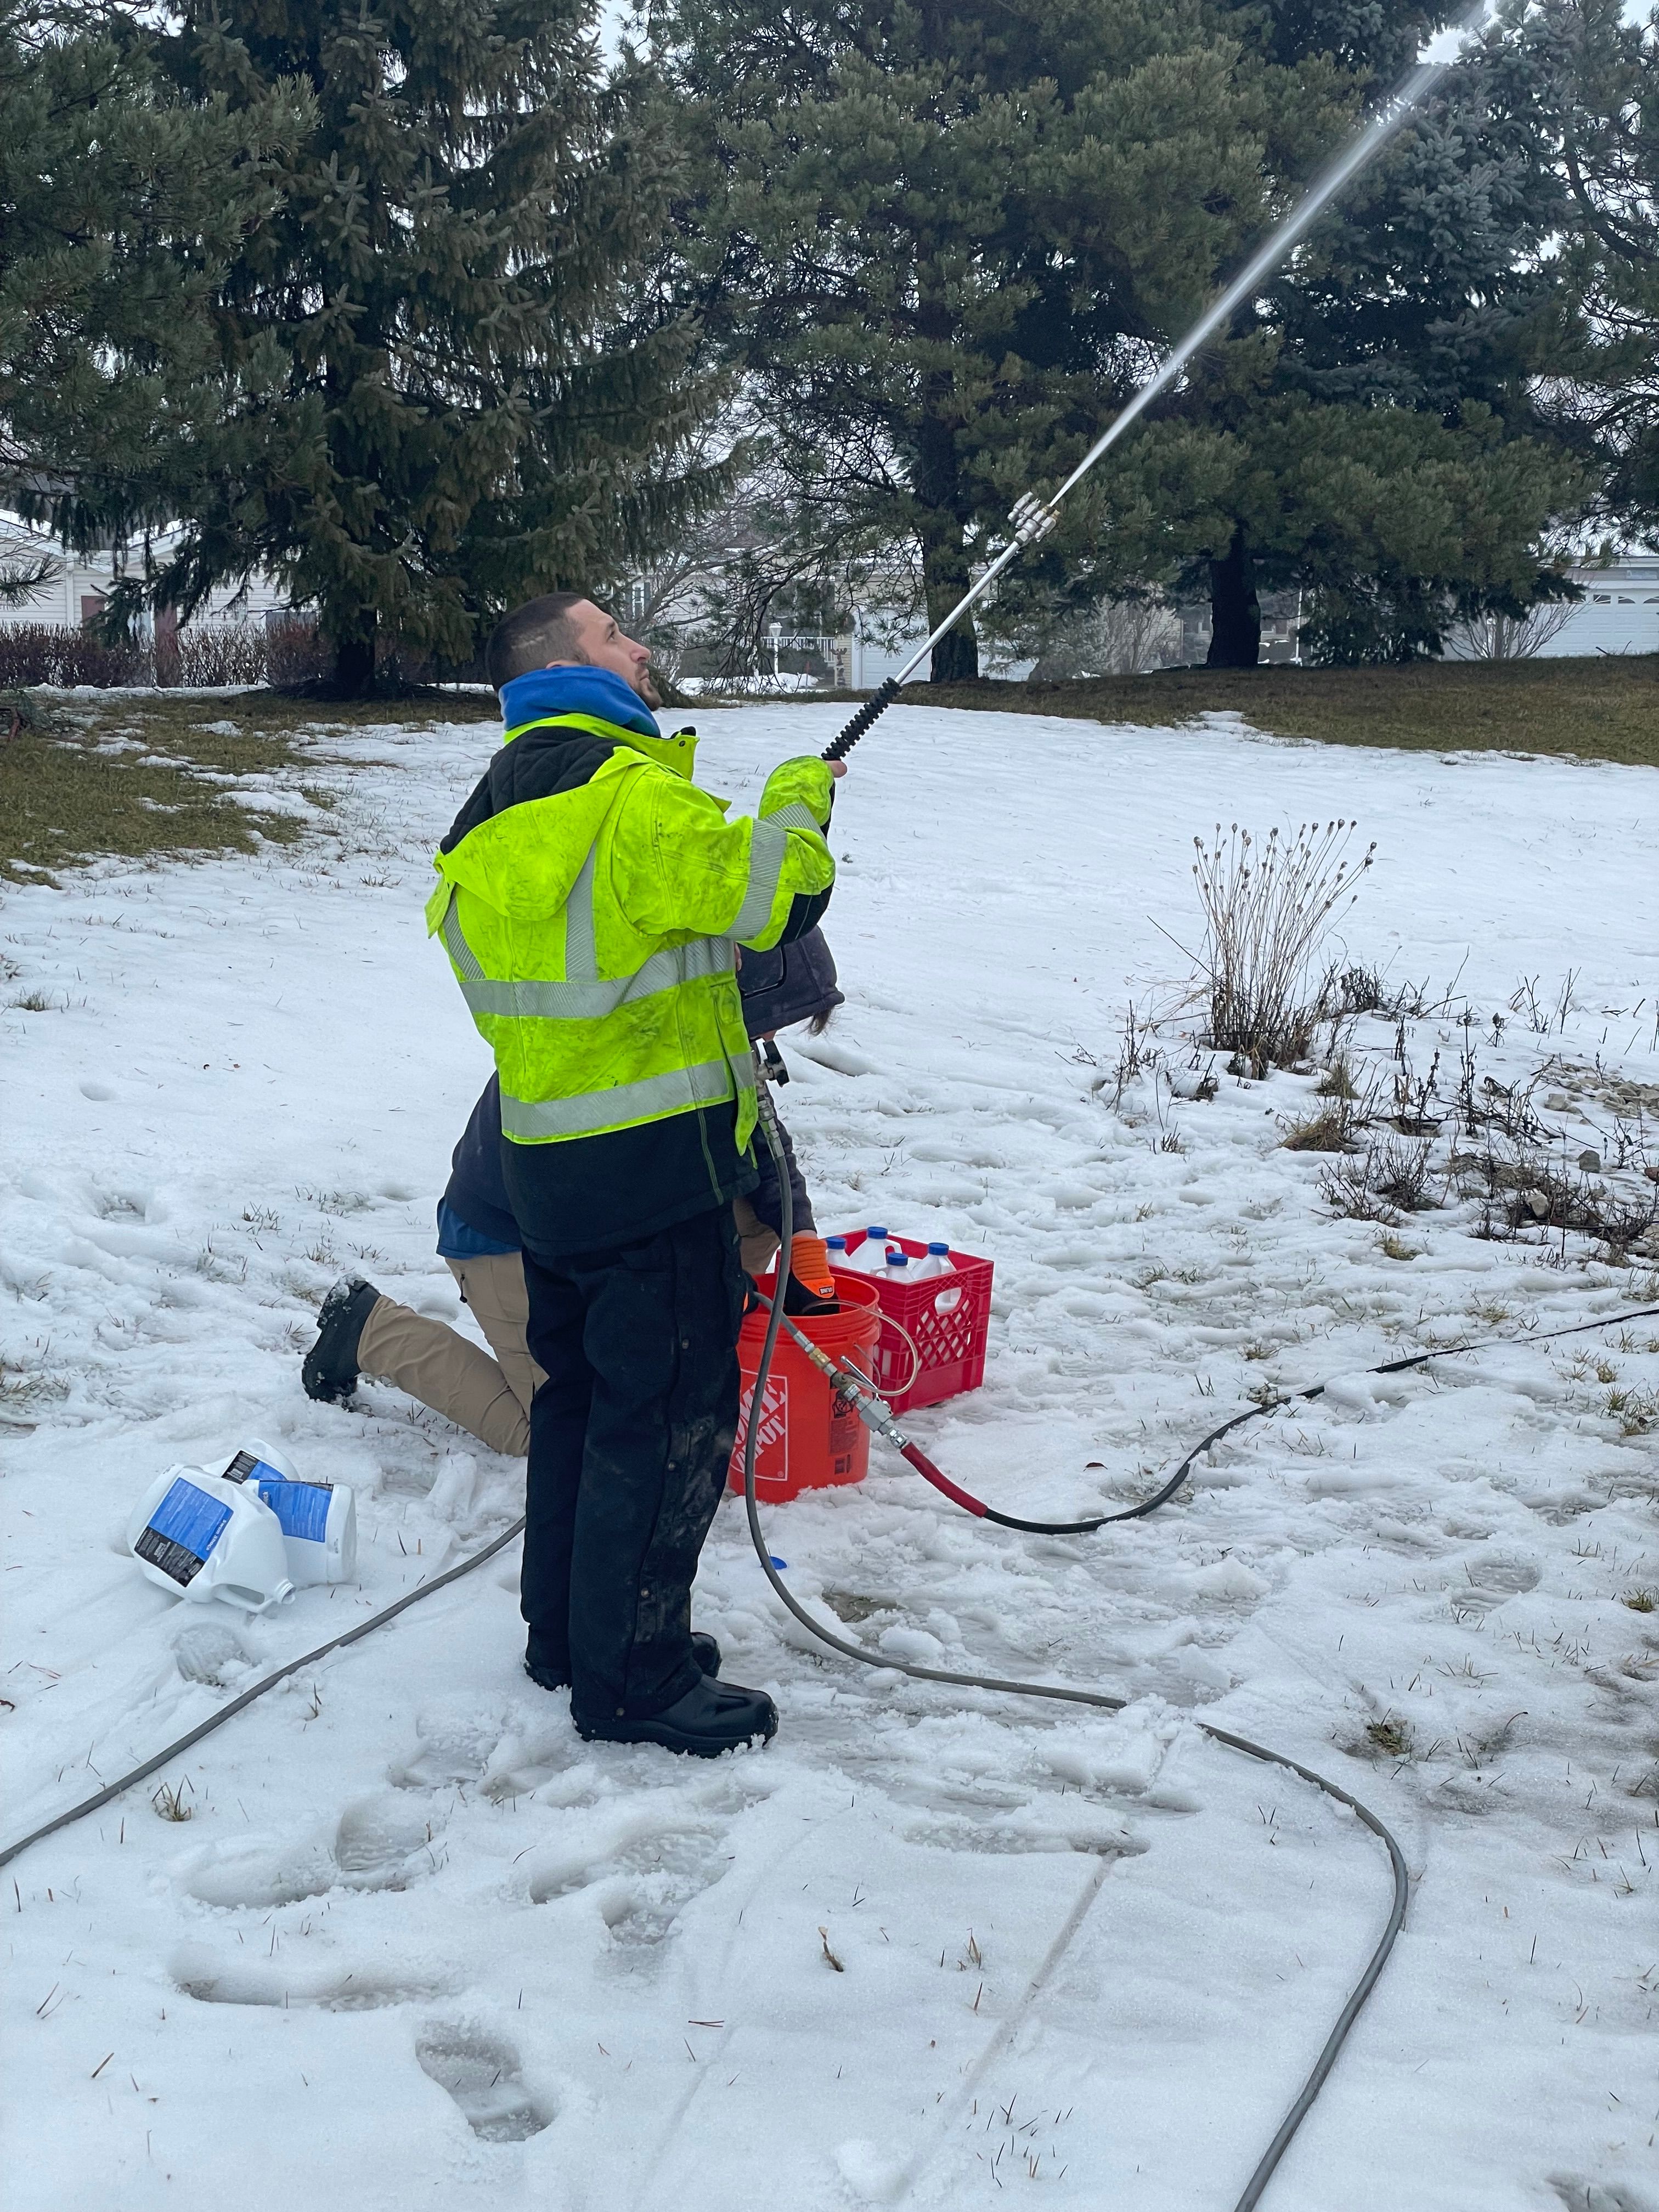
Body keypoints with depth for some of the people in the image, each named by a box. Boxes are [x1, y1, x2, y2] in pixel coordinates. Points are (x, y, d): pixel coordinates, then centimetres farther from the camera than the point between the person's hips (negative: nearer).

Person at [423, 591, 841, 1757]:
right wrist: (800, 796, 0)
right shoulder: (627, 793, -17)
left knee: (584, 1390, 20)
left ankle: (569, 1629, 31)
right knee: (673, 1409, -2)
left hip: (548, 1164, 10)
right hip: (653, 1163, -10)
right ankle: (634, 1679, 6)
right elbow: (775, 895, -17)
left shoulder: (498, 808, 14)